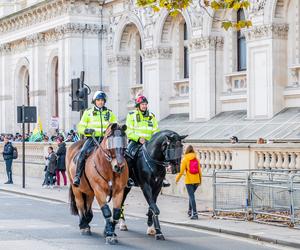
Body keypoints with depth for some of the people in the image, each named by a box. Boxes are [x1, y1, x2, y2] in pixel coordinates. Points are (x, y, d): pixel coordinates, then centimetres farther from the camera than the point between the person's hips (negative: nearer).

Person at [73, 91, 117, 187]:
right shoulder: (88, 112, 13)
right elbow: (80, 127, 12)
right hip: (92, 138, -1)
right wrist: (86, 130, -11)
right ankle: (77, 176, -24)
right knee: (83, 152, -28)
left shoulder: (110, 113, 16)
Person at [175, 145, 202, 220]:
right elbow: (199, 170, 5)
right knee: (191, 195, 23)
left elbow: (181, 171, -9)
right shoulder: (196, 159, 5)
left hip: (189, 181, -5)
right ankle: (190, 211, 32)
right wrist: (200, 180, 16)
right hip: (196, 180, 5)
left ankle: (195, 213, -11)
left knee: (191, 196, -4)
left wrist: (177, 179, 5)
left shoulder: (185, 159, -6)